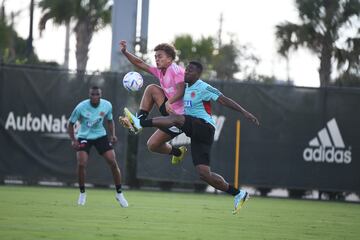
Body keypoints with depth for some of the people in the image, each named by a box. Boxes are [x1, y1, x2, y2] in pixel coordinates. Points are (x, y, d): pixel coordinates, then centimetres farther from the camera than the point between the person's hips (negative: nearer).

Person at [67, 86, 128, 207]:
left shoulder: (107, 105, -12)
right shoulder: (81, 107, -21)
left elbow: (110, 121, 8)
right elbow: (70, 124, -8)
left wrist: (112, 135, -8)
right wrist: (73, 140, -21)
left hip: (101, 136, 2)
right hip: (84, 137, -2)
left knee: (113, 162, -7)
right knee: (81, 164, -19)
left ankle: (119, 193, 9)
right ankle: (82, 193, 4)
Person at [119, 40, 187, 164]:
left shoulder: (176, 70, -12)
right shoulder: (160, 72, 14)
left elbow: (181, 91, -26)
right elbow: (140, 64, 15)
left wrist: (169, 102, -41)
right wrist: (125, 52, 5)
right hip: (170, 113, 9)